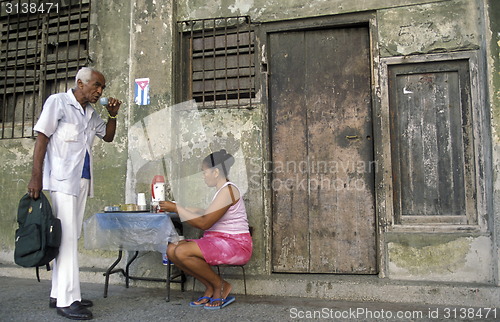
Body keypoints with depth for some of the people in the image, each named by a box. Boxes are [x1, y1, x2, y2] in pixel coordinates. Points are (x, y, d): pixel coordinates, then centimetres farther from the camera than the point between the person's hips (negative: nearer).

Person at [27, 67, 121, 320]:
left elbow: (108, 136, 26)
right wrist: (36, 177, -16)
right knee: (67, 236, -10)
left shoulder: (91, 113, 17)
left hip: (82, 180, 8)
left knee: (71, 236, 9)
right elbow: (41, 138, -8)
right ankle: (66, 301, -5)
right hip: (62, 179, -7)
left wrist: (112, 115, 8)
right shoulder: (58, 102, -3)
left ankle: (58, 294, 17)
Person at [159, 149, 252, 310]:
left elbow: (204, 223, -20)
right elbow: (209, 214, 19)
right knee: (171, 250, -4)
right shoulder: (222, 190, 15)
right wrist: (180, 208, 17)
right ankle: (210, 287, 5)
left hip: (234, 245, -10)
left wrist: (176, 208, -12)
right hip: (216, 242, 10)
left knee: (182, 252, -26)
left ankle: (221, 286, -4)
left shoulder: (228, 190, -16)